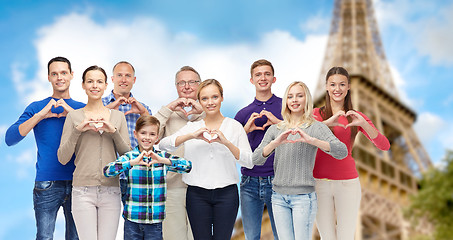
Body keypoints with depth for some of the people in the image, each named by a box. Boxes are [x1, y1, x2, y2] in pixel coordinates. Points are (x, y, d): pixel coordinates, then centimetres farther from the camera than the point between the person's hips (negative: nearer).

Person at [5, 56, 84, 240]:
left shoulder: (82, 108, 11)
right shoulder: (37, 107, 8)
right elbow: (10, 139, -4)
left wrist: (73, 113, -11)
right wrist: (40, 115, -12)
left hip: (77, 183, 1)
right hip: (47, 184, -1)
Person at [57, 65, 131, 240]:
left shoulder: (118, 116, 10)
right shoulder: (74, 116, 5)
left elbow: (127, 155, 8)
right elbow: (62, 158, 2)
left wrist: (114, 131, -7)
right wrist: (77, 130, -10)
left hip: (110, 191, 2)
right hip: (83, 190, -1)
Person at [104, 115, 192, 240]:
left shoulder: (162, 156, 3)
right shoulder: (129, 157, 0)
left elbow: (187, 166, -9)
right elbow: (107, 171, -15)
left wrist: (162, 160, -22)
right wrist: (133, 162, -25)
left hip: (155, 220, 1)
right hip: (132, 220, -1)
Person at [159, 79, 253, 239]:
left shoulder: (234, 126, 5)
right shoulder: (192, 127, 9)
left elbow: (249, 162, -3)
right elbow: (163, 145, -4)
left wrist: (226, 142, -17)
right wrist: (192, 136, -17)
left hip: (226, 193, -1)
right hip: (197, 194, 1)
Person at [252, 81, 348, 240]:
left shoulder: (316, 127, 0)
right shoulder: (275, 129, 10)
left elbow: (342, 152, -14)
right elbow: (256, 160, -1)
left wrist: (311, 140, -27)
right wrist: (276, 143, -19)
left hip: (303, 197, -3)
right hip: (279, 197, 3)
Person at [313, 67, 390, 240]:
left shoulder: (355, 117, 5)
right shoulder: (316, 114, 3)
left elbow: (384, 146, -6)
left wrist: (363, 124, -20)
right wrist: (326, 123, -25)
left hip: (347, 183, 0)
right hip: (320, 182, 0)